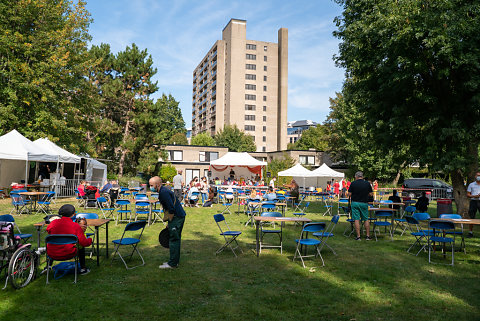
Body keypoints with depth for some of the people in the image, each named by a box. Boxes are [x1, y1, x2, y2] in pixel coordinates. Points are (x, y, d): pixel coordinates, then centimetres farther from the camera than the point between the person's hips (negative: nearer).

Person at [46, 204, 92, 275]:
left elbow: (48, 230, 19)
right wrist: (90, 240, 11)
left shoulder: (54, 222, -6)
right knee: (81, 246, 28)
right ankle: (83, 268, 31)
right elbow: (84, 242, -13)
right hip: (69, 254, -3)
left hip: (52, 253, 3)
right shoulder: (76, 226, -14)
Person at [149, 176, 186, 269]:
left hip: (177, 217, -11)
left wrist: (170, 222, -14)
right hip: (179, 216, 11)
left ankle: (172, 263, 4)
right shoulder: (163, 191, 14)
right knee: (175, 239, 16)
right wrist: (169, 223, 21)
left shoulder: (164, 192, -19)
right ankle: (175, 261, 25)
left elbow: (171, 209, -25)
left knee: (174, 239, -4)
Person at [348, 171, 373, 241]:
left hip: (355, 203, -2)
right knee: (366, 219, 12)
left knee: (357, 220, 1)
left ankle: (358, 236, 1)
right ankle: (368, 236, 14)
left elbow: (349, 194, -5)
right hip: (364, 203, 2)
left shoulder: (353, 183, -6)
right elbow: (371, 194, 2)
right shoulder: (367, 183, -1)